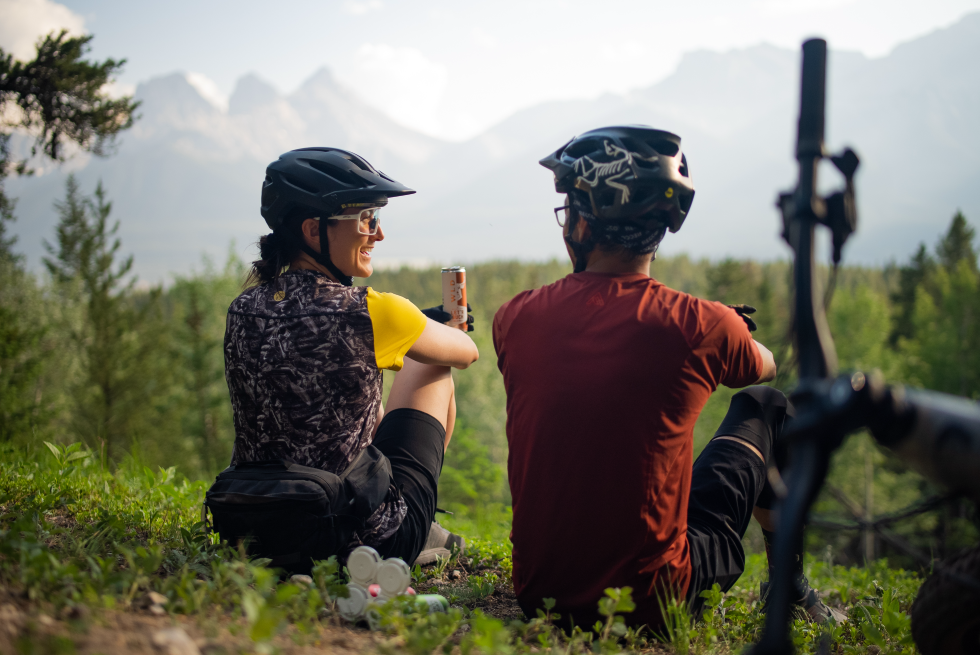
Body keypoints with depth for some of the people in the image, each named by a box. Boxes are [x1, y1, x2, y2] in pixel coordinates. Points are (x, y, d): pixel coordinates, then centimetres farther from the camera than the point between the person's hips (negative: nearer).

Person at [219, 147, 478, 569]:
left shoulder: (243, 310, -1)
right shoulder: (371, 314, -18)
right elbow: (467, 352, 3)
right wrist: (433, 327, 27)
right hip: (366, 542, -6)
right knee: (431, 368, 15)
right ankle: (419, 530, 28)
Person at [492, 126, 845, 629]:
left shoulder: (517, 319, -6)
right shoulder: (701, 327, -13)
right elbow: (765, 368, 13)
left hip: (538, 593, 3)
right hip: (652, 604, -3)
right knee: (764, 406, 18)